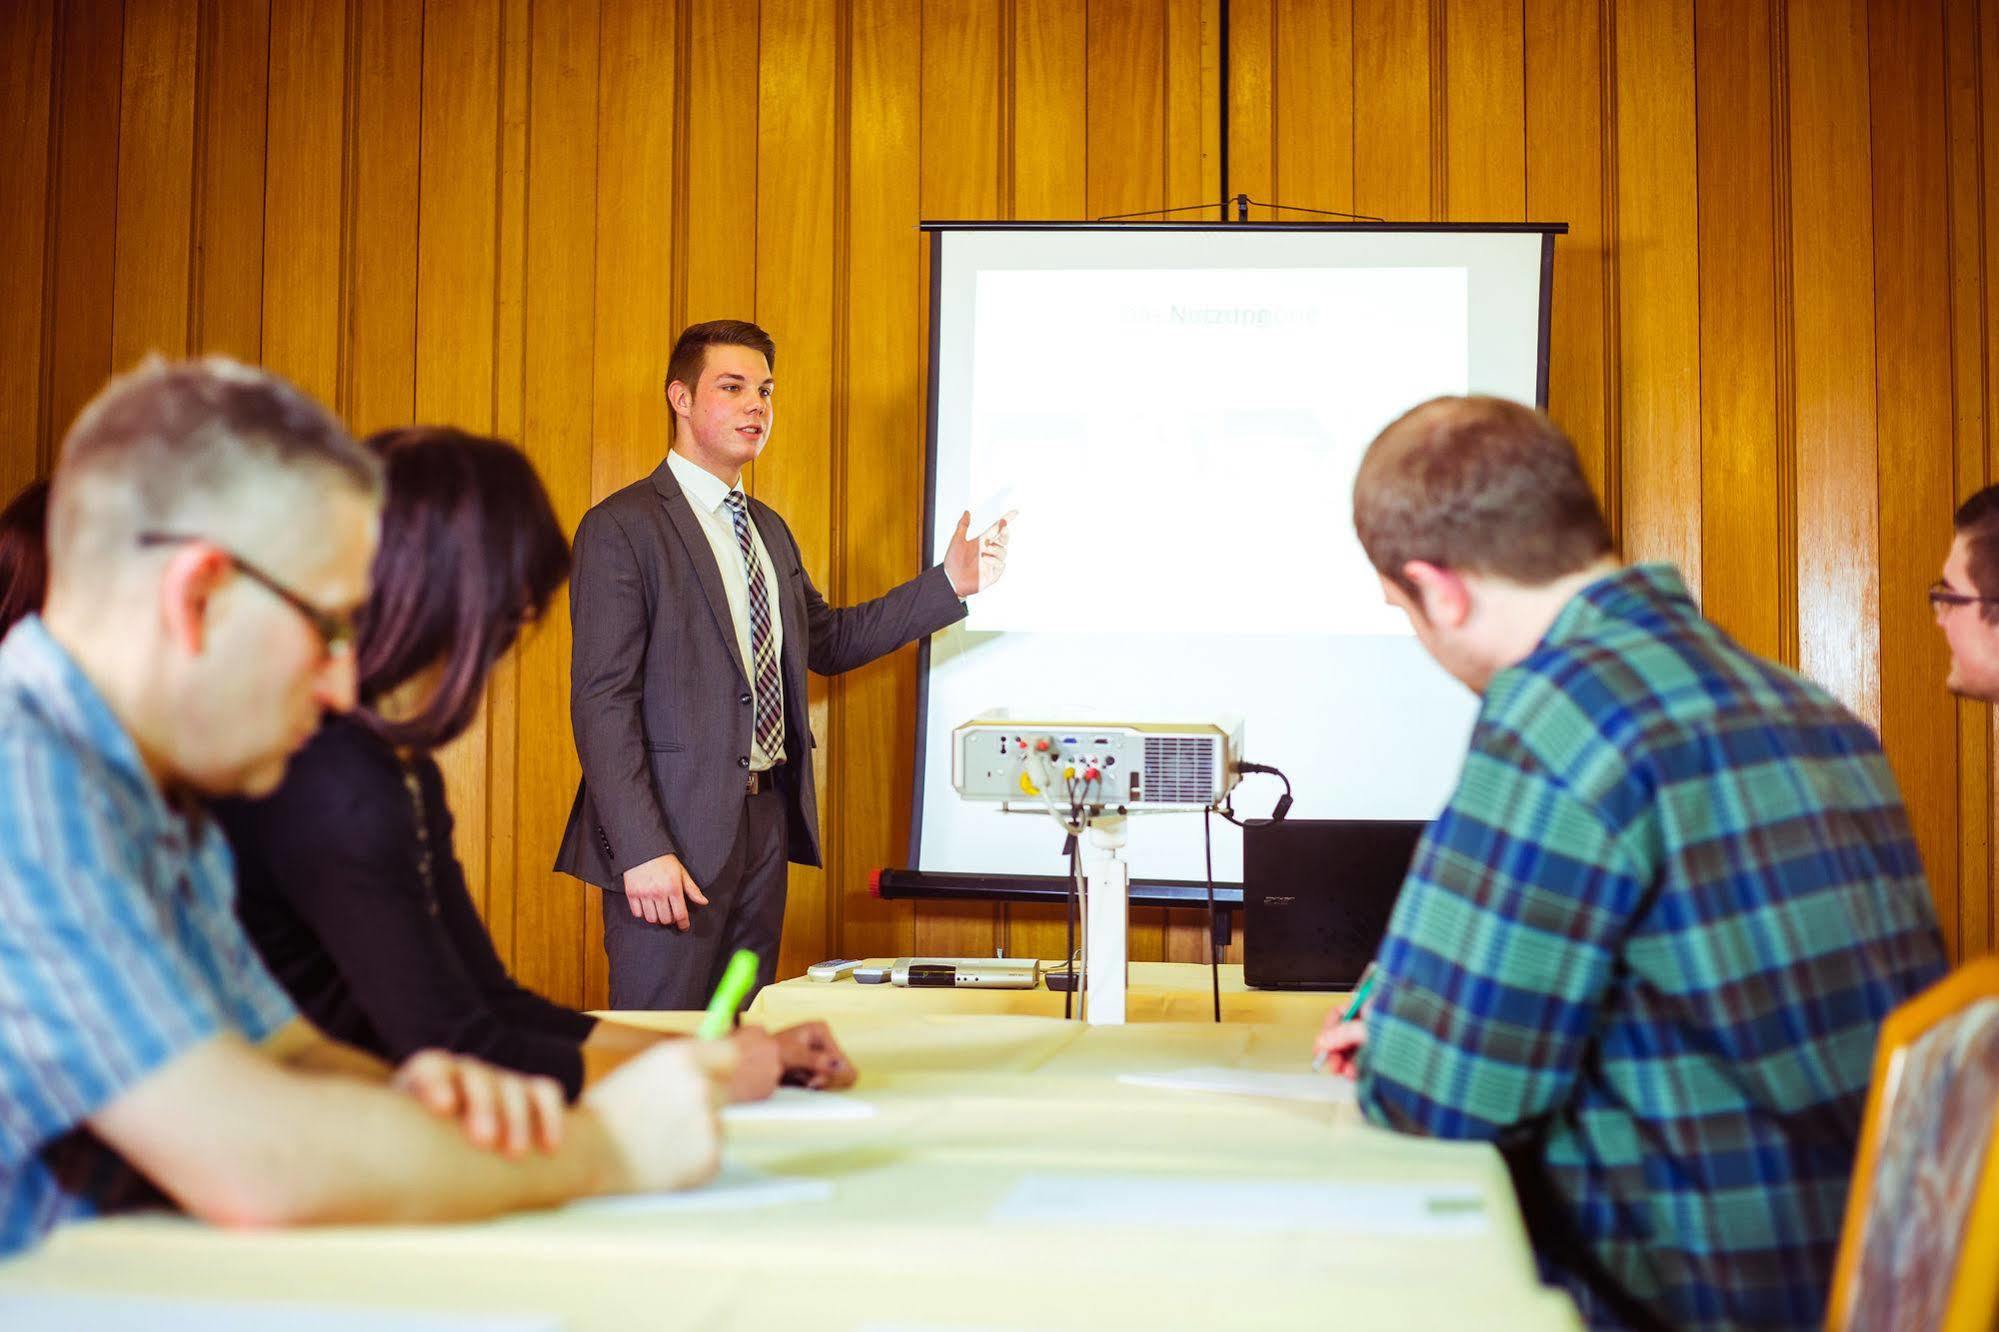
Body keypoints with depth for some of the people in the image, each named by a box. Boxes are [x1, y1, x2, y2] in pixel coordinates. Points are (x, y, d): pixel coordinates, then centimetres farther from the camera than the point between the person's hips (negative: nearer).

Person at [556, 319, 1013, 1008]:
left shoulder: (768, 528, 18)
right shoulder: (622, 527, -9)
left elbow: (827, 640, 23)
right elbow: (602, 700, -14)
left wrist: (950, 581, 13)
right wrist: (642, 850, -21)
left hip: (767, 820, 8)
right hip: (672, 830, -8)